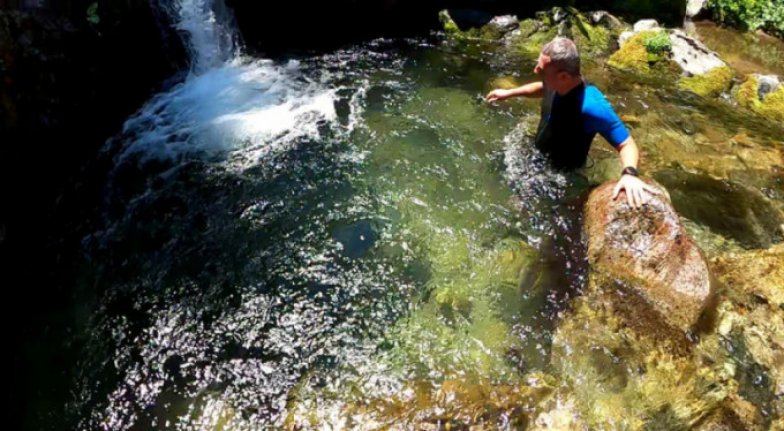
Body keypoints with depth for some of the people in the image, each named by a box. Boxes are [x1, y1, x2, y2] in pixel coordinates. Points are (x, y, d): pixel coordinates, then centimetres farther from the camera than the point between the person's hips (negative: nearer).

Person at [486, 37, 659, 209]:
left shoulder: (591, 107, -40)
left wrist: (629, 173, -53)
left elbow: (627, 144, -33)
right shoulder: (558, 83, -19)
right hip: (538, 157, 7)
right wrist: (509, 93, 11)